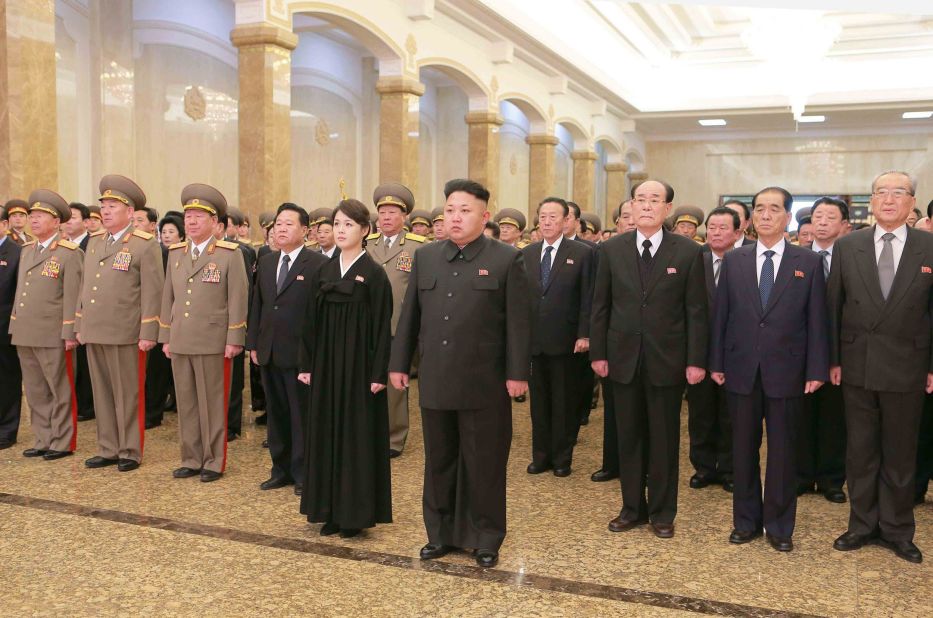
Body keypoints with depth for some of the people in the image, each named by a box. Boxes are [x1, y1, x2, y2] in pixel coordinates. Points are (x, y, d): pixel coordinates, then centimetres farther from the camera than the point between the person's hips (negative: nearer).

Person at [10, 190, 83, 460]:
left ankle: (62, 443, 12)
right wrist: (15, 324, 14)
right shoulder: (26, 250, 14)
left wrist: (69, 333, -15)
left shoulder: (70, 253, -7)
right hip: (24, 335, 7)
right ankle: (44, 441, 22)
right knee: (35, 392, 13)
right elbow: (20, 290, 19)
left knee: (60, 392, 3)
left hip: (52, 336, -7)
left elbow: (72, 296, -11)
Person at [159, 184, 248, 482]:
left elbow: (237, 299, -7)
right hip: (180, 343, 5)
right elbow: (168, 297, 15)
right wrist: (165, 337, 13)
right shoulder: (175, 253, 12)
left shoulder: (230, 253, -4)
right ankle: (191, 460, 22)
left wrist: (234, 340, -11)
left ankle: (214, 462, 14)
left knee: (213, 404, 3)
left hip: (213, 343, -5)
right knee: (186, 404, 11)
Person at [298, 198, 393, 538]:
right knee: (327, 431, 9)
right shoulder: (325, 271, 8)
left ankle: (356, 512, 13)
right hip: (326, 363, 6)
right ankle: (331, 509, 20)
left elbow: (382, 326, -10)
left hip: (358, 364, -5)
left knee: (358, 432, 1)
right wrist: (307, 364, 5)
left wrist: (378, 373, -14)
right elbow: (312, 320, 10)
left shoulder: (374, 274, -7)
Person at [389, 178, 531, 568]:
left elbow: (518, 322, -5)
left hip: (484, 383, -4)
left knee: (484, 464, 7)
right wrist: (399, 364, 10)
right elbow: (409, 316, 12)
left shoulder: (507, 259, -3)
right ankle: (440, 533, 27)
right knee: (438, 462, 14)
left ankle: (486, 538, 21)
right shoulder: (425, 257, 9)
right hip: (435, 382, 4)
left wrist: (517, 373, -9)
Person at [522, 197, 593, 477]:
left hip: (564, 341, -3)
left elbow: (587, 298, -5)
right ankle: (541, 455, 22)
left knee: (564, 402, 6)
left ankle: (562, 457, 18)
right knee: (539, 400, 11)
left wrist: (583, 335, -11)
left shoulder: (582, 253, -2)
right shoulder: (527, 254, 10)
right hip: (533, 340, 4)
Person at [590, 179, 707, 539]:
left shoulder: (688, 252, -3)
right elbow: (600, 306, 5)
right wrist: (598, 353, 1)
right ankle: (633, 507, 24)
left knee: (664, 439, 8)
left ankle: (662, 512, 22)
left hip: (667, 360, -2)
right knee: (628, 437, 10)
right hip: (623, 358, 2)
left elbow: (696, 311, -3)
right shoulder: (612, 250, 3)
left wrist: (696, 360, -7)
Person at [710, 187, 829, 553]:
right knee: (743, 448, 10)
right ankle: (746, 520, 24)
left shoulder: (809, 262, 1)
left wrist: (816, 370, -6)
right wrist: (716, 363, 1)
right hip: (741, 370, 2)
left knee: (782, 450, 7)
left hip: (786, 371, -1)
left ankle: (780, 526, 20)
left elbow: (816, 320, -1)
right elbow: (720, 314, 5)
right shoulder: (733, 261, 6)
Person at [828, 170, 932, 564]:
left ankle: (896, 530, 25)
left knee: (900, 454, 10)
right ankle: (862, 524, 25)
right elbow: (834, 306, 3)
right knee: (860, 451, 11)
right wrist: (833, 360, 1)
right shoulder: (847, 247, 1)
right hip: (857, 366, 1)